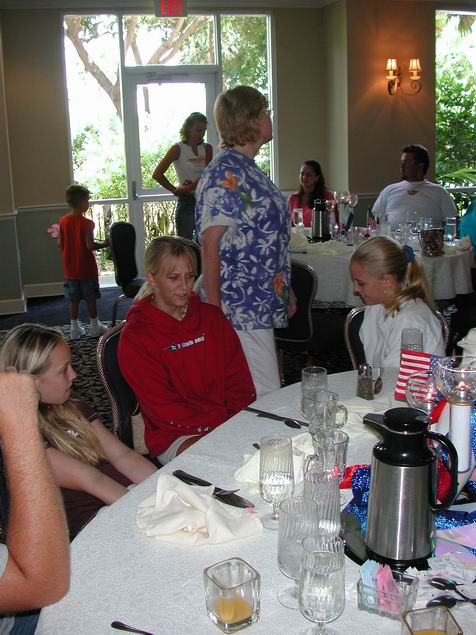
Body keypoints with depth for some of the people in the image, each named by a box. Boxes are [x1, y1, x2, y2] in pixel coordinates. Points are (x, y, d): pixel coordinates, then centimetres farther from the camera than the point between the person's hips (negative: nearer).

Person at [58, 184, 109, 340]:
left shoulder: (63, 221, -2)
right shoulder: (86, 223, -17)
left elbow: (60, 243, 1)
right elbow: (90, 245, -20)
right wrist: (104, 244, -4)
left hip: (70, 270, 5)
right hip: (87, 269, -4)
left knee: (74, 300, 11)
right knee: (90, 298, 8)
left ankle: (75, 328, 18)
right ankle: (94, 327, 17)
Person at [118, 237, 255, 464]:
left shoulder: (211, 316, 11)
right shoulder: (135, 336, -5)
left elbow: (239, 380, 9)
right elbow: (163, 407, -9)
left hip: (230, 422, 5)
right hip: (175, 436, -5)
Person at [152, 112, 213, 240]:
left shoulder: (207, 148, 7)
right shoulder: (178, 149, -4)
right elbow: (157, 174, -10)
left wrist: (191, 186, -18)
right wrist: (174, 190, -5)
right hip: (187, 202, -4)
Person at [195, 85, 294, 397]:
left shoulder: (249, 169, 15)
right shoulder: (224, 174, -14)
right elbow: (211, 246, -17)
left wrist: (285, 291, 24)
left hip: (263, 303, 9)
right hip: (243, 307, -9)